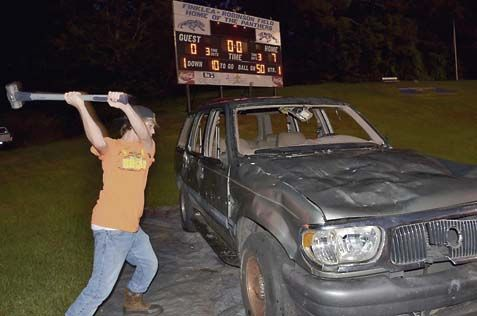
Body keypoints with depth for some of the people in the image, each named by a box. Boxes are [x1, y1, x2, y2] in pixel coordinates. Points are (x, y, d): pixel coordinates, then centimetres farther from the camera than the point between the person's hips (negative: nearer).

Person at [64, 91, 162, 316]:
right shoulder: (112, 147, -5)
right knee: (101, 287, -7)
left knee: (149, 264, 25)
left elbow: (143, 136, -15)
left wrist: (124, 106, -31)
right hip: (110, 228, -7)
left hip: (132, 227, 7)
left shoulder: (147, 148, 8)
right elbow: (97, 139, -29)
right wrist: (80, 106, -42)